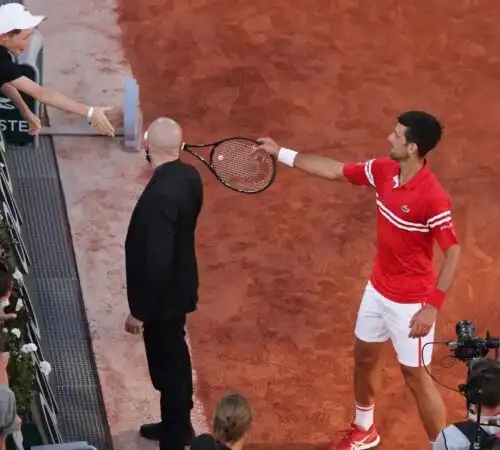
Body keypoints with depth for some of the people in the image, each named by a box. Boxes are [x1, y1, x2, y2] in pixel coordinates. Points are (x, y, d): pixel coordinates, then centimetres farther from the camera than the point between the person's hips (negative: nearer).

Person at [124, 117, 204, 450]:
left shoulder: (160, 195, -31)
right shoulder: (189, 176, -4)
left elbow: (156, 261, -29)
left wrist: (140, 311, -19)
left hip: (163, 295, -9)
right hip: (178, 287, 9)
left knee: (167, 367, 6)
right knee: (175, 358, 24)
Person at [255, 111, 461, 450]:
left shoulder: (433, 198, -29)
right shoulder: (384, 170, -7)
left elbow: (453, 252, -24)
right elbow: (336, 170, 6)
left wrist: (433, 307, -27)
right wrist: (282, 153, 6)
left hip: (411, 302, -8)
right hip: (378, 290, 8)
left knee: (416, 377, 3)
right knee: (364, 358, 23)